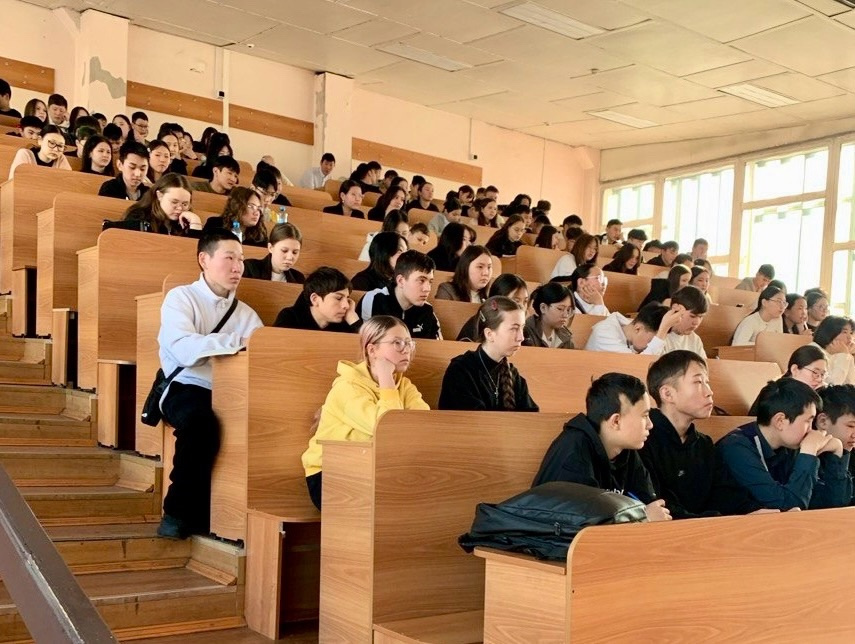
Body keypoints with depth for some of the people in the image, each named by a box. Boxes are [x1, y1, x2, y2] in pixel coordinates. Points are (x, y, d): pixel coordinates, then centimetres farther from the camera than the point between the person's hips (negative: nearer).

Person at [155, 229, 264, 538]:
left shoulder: (246, 313, 20)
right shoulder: (181, 298, 4)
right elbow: (184, 350, -15)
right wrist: (240, 342, -17)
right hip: (187, 389, -4)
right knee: (201, 421, -37)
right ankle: (179, 512, -16)